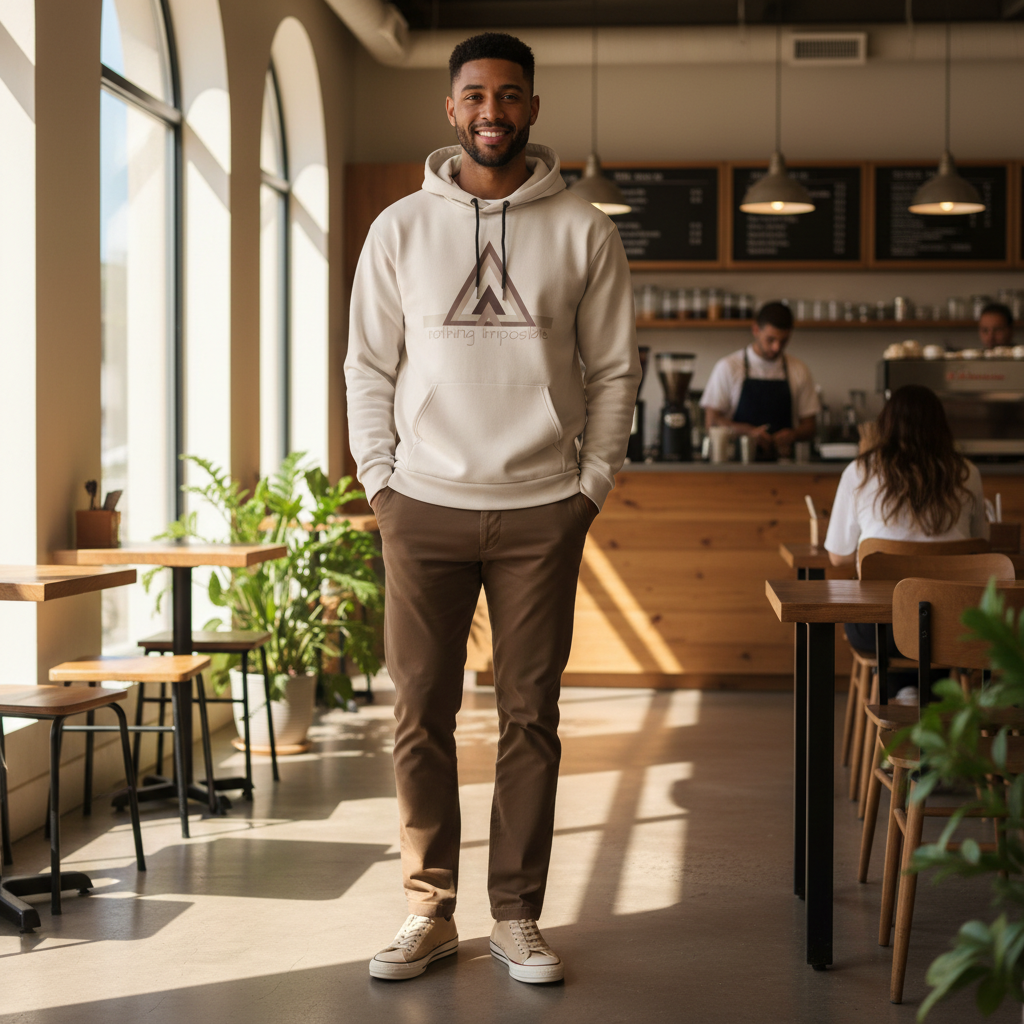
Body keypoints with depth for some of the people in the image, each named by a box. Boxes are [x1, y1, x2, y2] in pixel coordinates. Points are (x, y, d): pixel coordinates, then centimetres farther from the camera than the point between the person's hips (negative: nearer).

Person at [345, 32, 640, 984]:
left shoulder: (583, 230, 4)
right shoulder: (401, 227, 5)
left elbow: (614, 369, 6)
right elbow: (368, 365, 8)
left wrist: (591, 483, 0)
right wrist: (380, 481, 0)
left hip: (542, 511, 0)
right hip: (424, 506, 1)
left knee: (530, 717, 4)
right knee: (420, 715, 3)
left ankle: (516, 914, 14)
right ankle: (428, 912, 13)